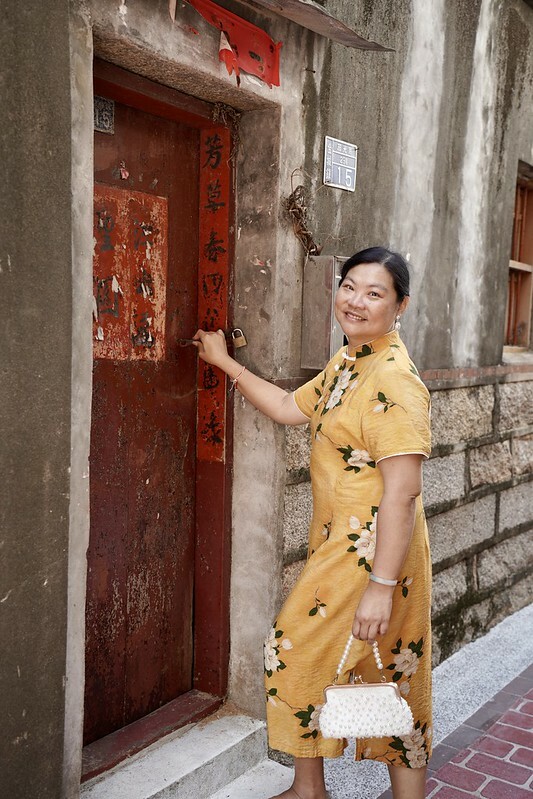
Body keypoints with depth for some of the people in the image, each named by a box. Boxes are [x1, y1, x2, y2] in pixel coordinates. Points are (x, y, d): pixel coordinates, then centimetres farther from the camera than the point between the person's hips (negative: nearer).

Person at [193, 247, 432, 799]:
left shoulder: (393, 381, -21)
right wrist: (225, 363, 20)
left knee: (295, 652, 5)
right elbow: (290, 408, 18)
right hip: (339, 543, 8)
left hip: (372, 551, -8)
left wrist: (381, 586, -25)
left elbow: (401, 492, -25)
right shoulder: (346, 364, 8)